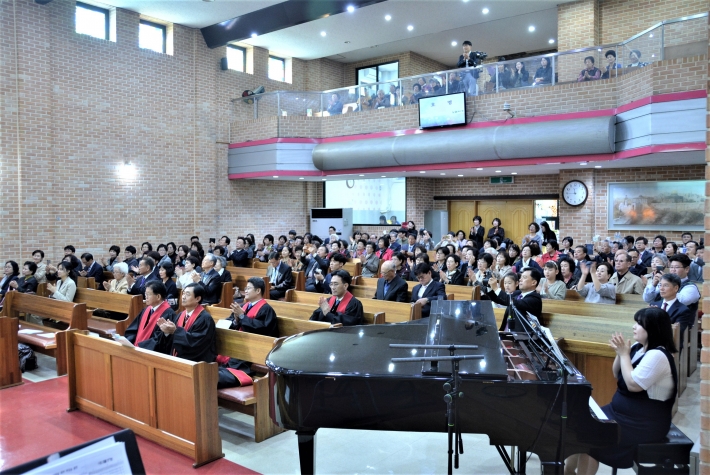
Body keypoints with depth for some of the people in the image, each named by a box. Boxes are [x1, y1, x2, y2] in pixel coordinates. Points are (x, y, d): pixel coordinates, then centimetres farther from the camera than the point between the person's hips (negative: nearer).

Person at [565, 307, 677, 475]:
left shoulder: (657, 355, -22)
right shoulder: (638, 348, 6)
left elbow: (633, 384, -26)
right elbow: (617, 376, 11)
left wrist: (624, 354, -18)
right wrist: (620, 353, -6)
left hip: (645, 423, -9)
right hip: (625, 412, 9)